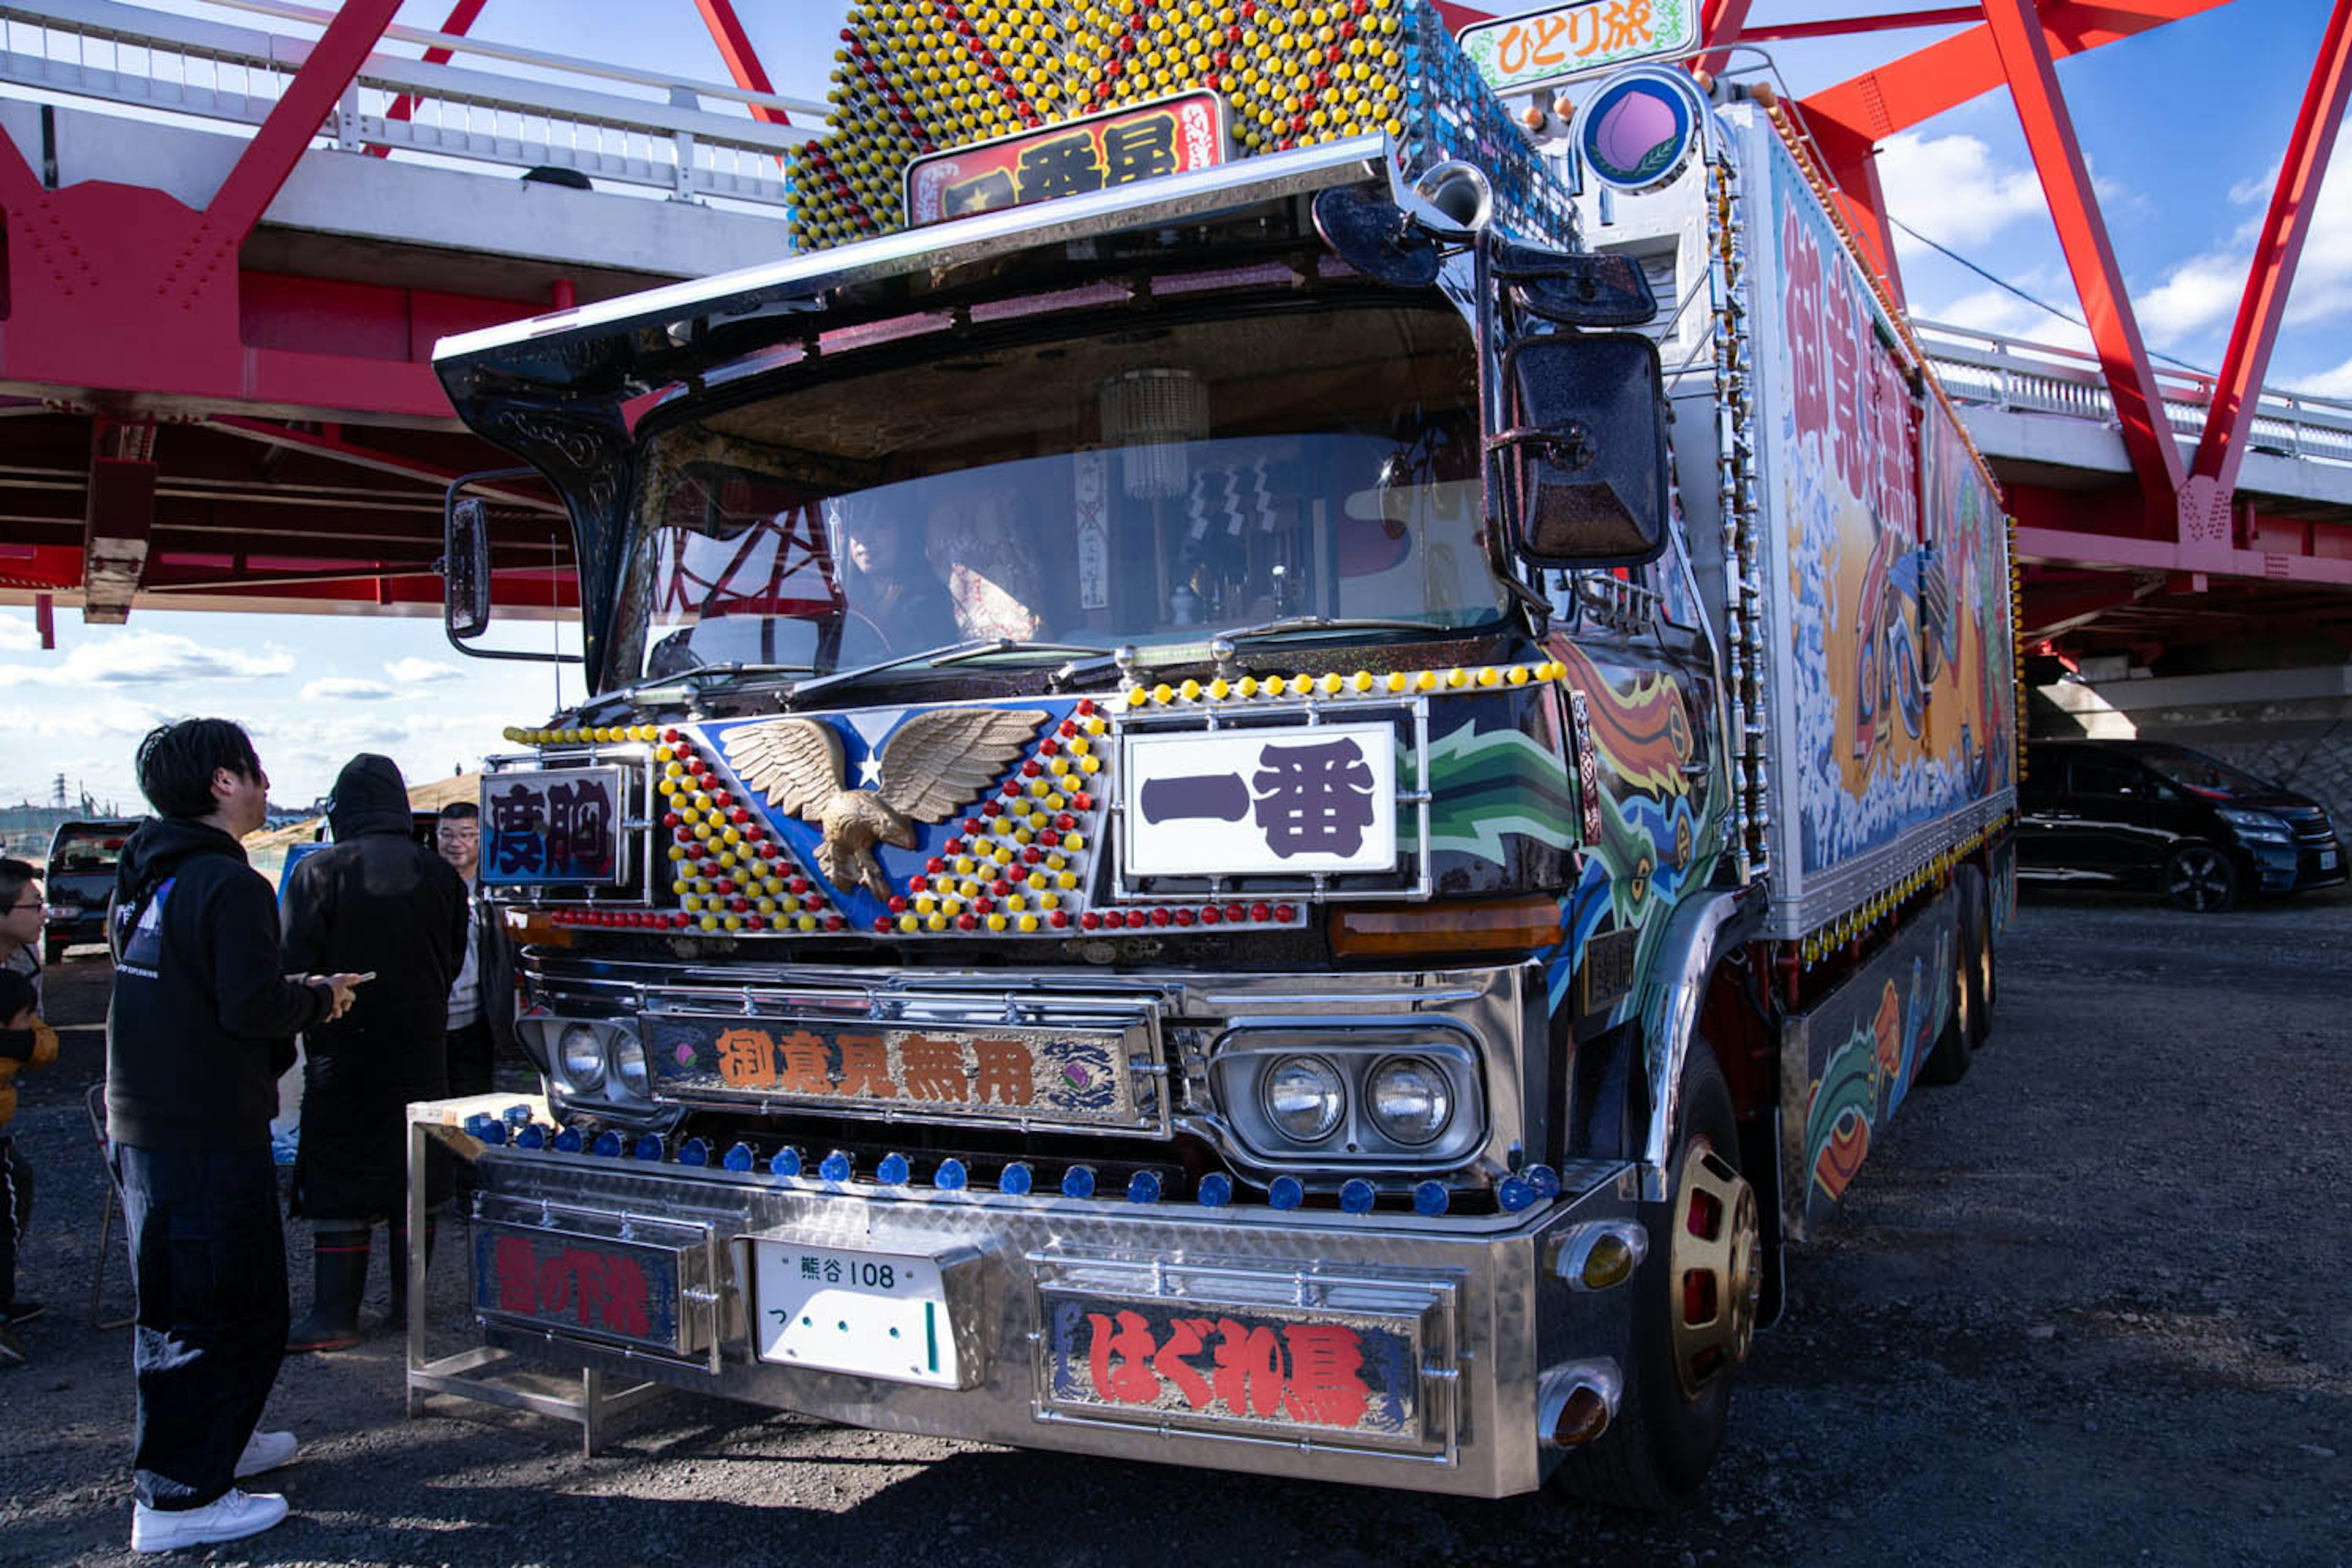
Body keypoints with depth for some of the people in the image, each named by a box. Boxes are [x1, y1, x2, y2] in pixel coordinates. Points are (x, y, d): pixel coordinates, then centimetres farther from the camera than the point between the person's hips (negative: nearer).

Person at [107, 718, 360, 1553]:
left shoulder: (142, 878, 12)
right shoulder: (228, 883, -19)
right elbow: (252, 1007, -24)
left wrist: (298, 991, 16)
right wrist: (321, 996, -5)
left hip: (140, 1124, 10)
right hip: (210, 1132, -10)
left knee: (176, 1297, 22)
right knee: (223, 1311, -1)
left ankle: (214, 1443, 37)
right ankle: (177, 1498, 5)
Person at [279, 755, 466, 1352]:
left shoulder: (319, 872, -11)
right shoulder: (438, 873, 2)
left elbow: (295, 965, -9)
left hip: (343, 1051, -4)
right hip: (420, 1050, 4)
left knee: (338, 1181, 2)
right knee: (413, 1173, 12)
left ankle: (335, 1315, 5)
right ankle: (409, 1301, 18)